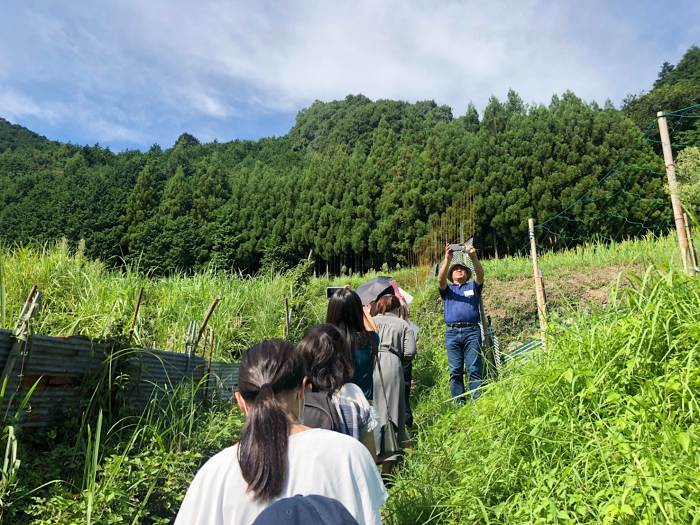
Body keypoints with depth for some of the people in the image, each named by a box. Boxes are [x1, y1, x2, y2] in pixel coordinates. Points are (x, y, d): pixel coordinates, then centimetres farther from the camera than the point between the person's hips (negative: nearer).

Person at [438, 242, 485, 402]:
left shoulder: (473, 287, 19)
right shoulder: (447, 289, 19)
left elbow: (480, 275, -1)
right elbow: (441, 279, -2)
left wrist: (473, 257, -20)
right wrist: (447, 259, -18)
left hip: (472, 331, -1)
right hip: (452, 332, 1)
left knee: (474, 370, -5)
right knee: (455, 371, 0)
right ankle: (458, 405, 4)